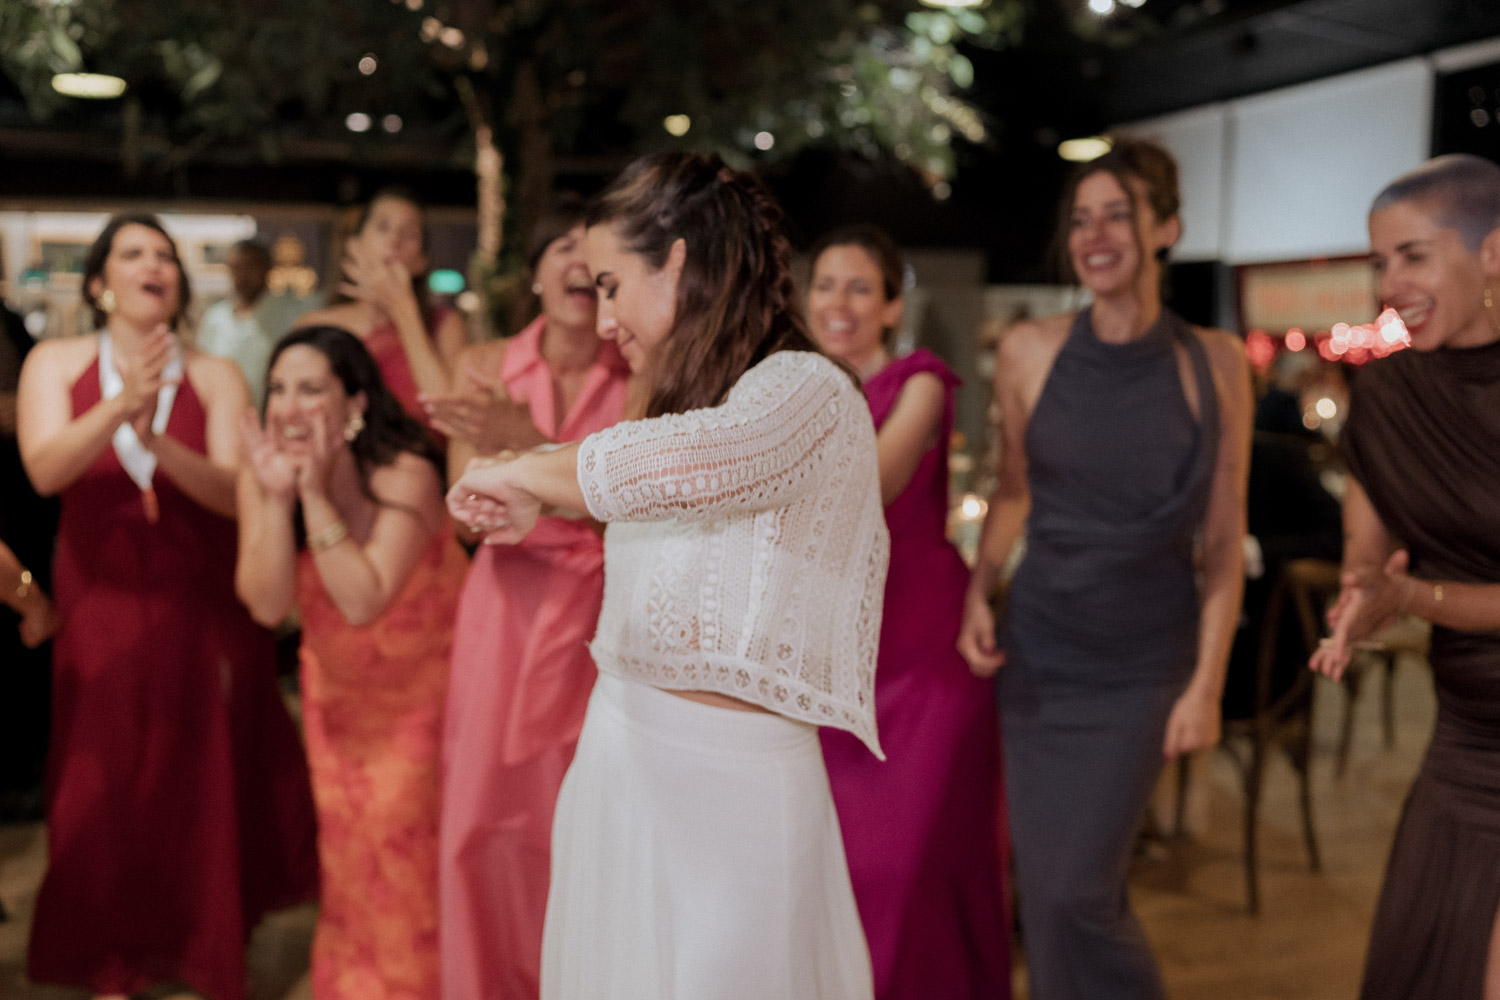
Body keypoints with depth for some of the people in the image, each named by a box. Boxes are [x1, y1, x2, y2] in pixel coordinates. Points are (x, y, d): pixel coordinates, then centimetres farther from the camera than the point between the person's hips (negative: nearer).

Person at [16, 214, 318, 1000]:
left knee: (208, 779, 6)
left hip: (202, 609, 0)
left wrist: (158, 442, -30)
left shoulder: (215, 377, -3)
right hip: (102, 605, 0)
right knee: (105, 782, 5)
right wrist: (120, 407, -32)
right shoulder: (55, 364, -1)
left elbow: (236, 492, -14)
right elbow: (45, 471, -17)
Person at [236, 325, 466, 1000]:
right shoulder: (260, 475, -14)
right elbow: (267, 605, -22)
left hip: (420, 681, -4)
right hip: (336, 684, 4)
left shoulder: (404, 476, -28)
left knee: (403, 835, -2)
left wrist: (316, 494, -37)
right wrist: (277, 498, -33)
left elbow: (363, 602, -35)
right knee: (343, 841, 11)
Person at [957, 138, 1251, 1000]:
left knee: (1076, 893, -7)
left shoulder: (1213, 362, -6)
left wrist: (1208, 685, -8)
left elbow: (1224, 542, -3)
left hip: (1144, 664, -2)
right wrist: (978, 591, -2)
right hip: (1037, 650, 2)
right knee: (1045, 890, 8)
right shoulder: (1029, 353, -3)